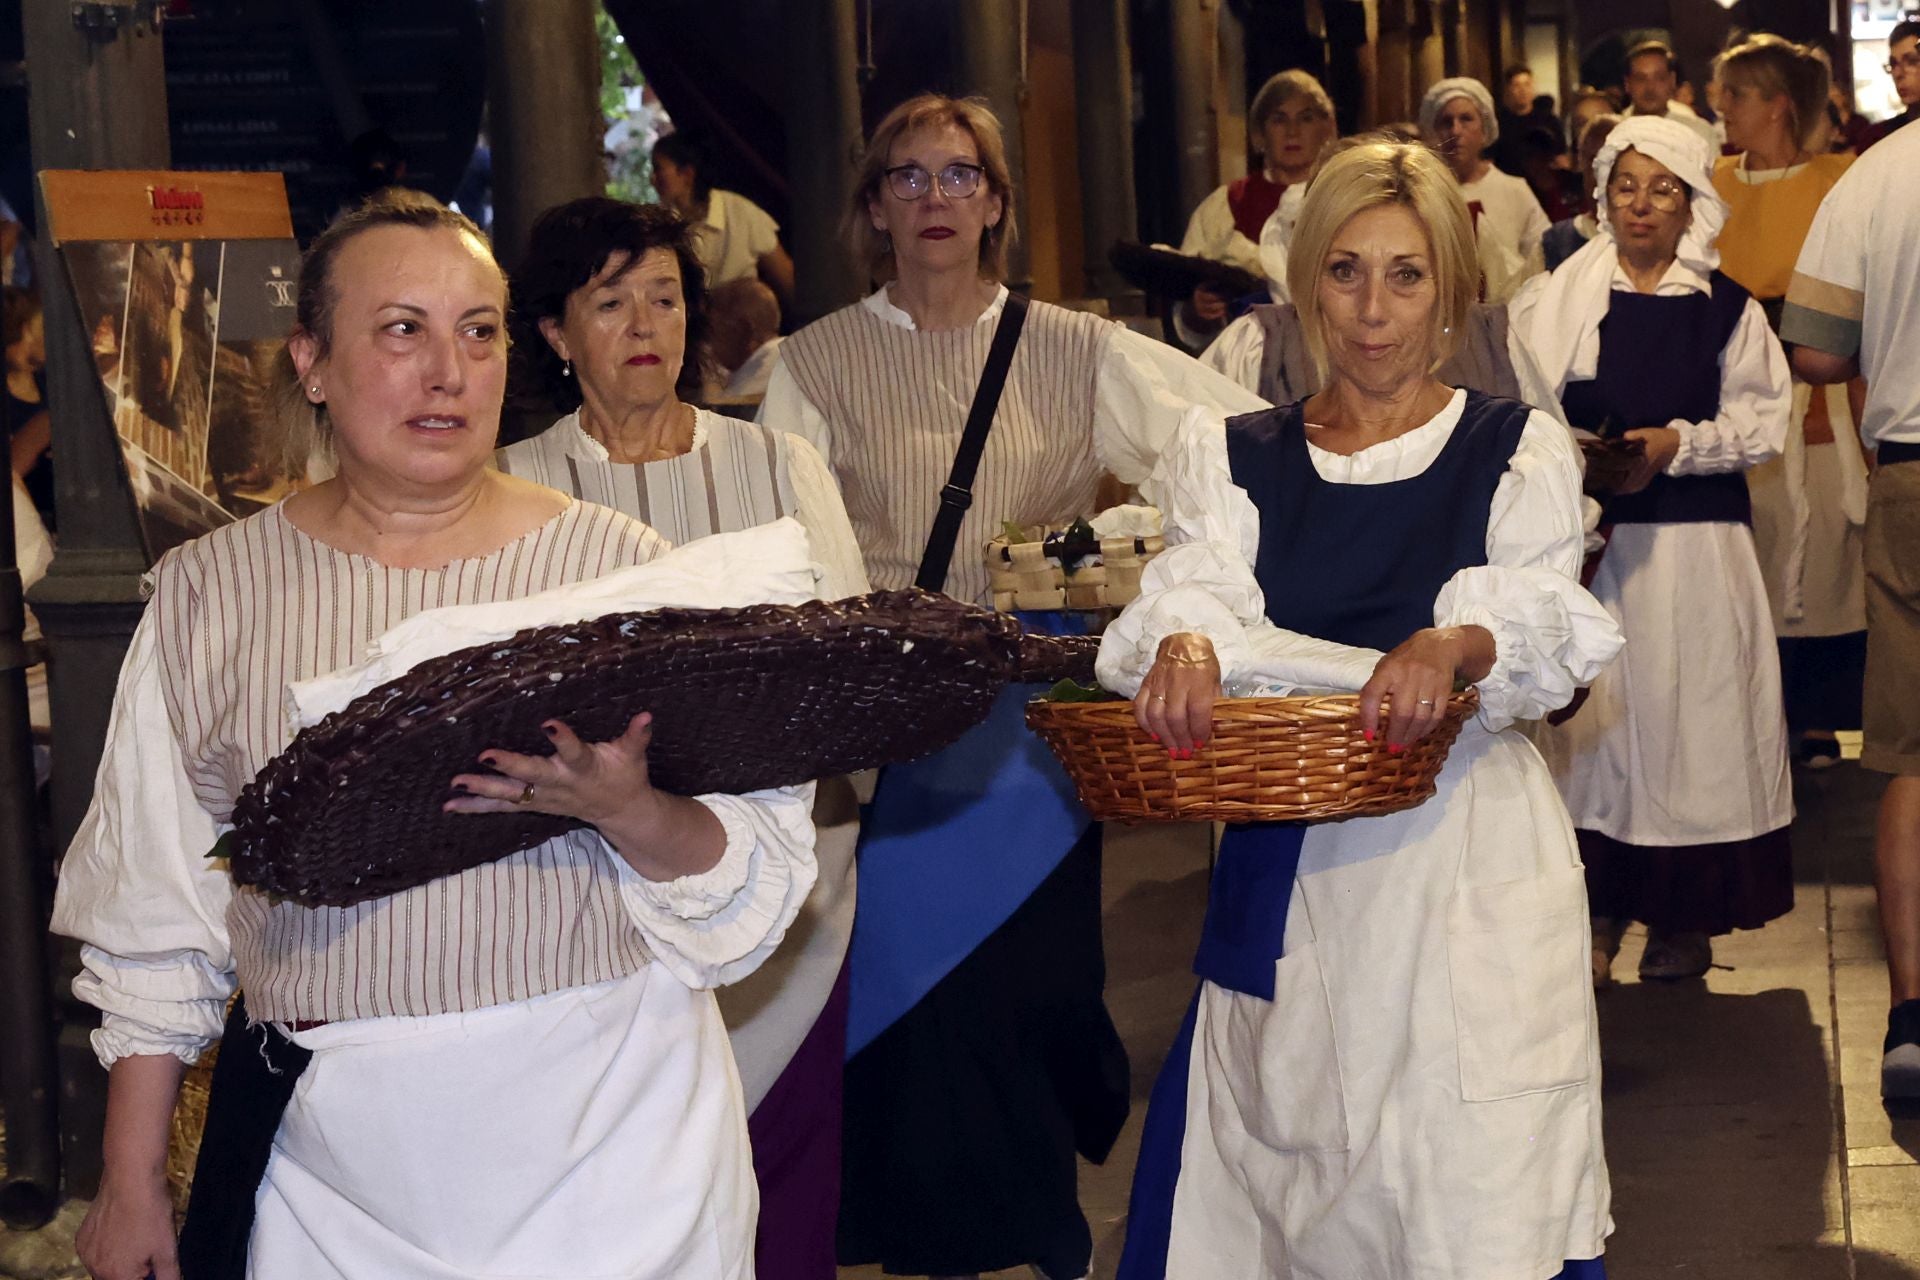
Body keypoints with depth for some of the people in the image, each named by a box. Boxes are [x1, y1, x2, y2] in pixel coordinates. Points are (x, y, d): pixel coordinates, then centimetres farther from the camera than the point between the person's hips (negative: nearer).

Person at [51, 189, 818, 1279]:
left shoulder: (624, 567, -1)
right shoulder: (209, 595, 2)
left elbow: (766, 879, -4)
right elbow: (156, 922, 7)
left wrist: (628, 813, -23)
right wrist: (133, 1184, 6)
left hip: (605, 1146, -1)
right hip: (320, 1163, 1)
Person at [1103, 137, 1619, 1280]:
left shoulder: (1517, 452, 6)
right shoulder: (1239, 459, 11)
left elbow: (1549, 623, -9)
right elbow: (1198, 585, -6)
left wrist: (1458, 648, -31)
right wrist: (1184, 644, -30)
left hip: (1469, 852, -2)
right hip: (1286, 859, 2)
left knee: (1475, 1182, -3)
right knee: (1285, 1162, 5)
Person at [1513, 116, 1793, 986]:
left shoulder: (1726, 308, 4)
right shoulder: (1560, 298, 5)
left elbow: (1761, 424, 1)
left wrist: (1675, 443, -12)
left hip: (1693, 544, -1)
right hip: (1588, 532, 1)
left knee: (1688, 708, 1)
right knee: (1589, 710, 0)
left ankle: (1685, 916, 11)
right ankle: (1598, 908, 9)